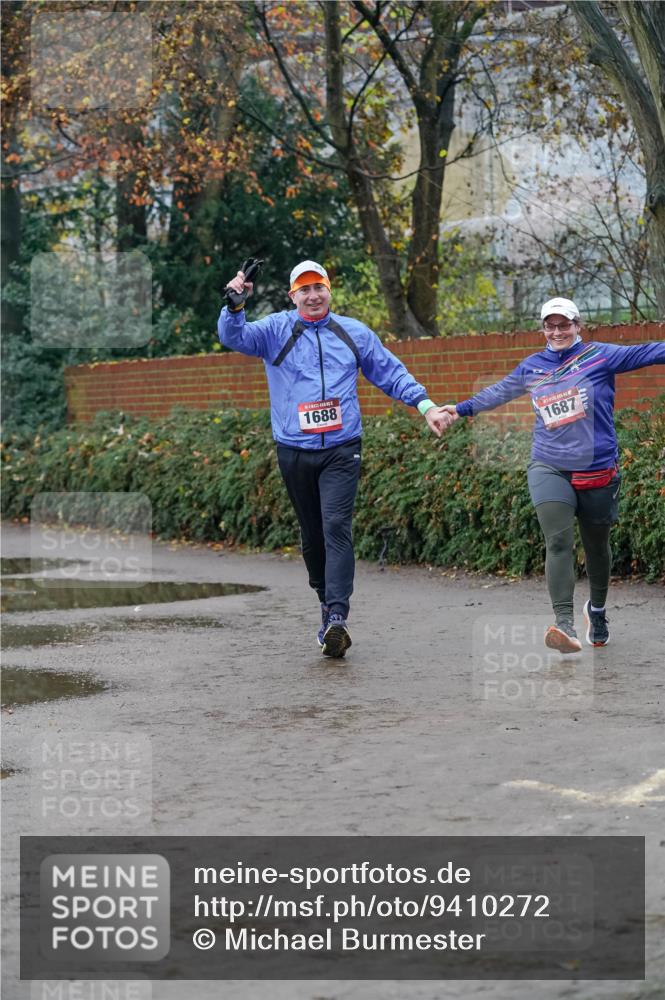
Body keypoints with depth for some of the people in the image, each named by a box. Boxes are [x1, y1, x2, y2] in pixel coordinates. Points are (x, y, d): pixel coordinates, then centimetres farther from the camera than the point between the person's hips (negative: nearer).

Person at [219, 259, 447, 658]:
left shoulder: (354, 333, 11)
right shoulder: (275, 330, 6)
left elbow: (391, 373, 16)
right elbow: (234, 337, -9)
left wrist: (425, 405, 7)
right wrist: (235, 305, -28)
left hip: (341, 450, -1)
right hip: (294, 453, 1)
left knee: (337, 528, -16)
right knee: (312, 534, 9)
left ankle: (337, 617, -24)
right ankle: (329, 604, 25)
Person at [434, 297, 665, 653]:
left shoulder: (600, 356, 0)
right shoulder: (532, 366, 12)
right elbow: (499, 391, 28)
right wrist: (462, 409, 37)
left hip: (597, 471, -1)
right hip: (548, 468, 1)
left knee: (596, 545, 13)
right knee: (558, 541, -17)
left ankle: (597, 610, 38)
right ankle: (565, 623, -27)